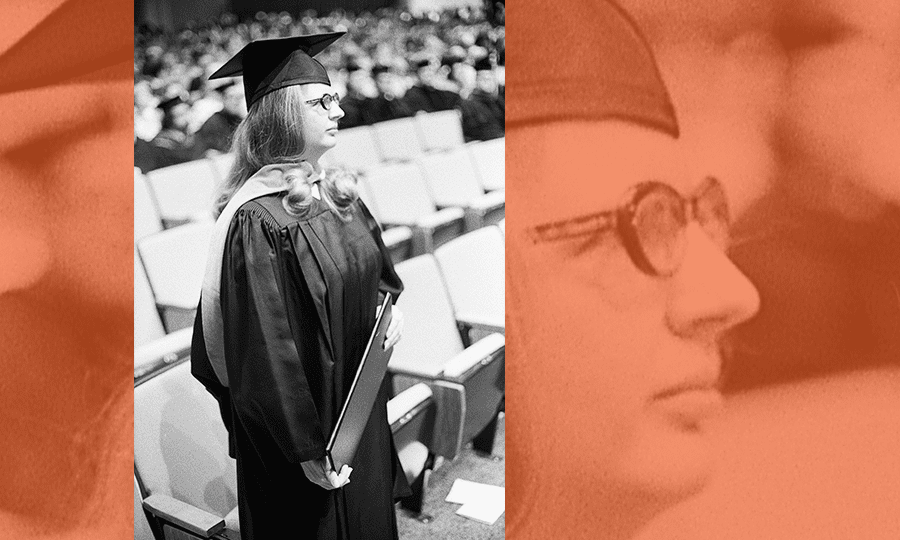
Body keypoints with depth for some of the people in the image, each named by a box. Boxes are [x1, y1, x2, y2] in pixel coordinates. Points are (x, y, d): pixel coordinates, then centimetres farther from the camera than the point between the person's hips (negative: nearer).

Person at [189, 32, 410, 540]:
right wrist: (307, 450, -21)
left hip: (360, 406, 8)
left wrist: (392, 302, -4)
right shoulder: (258, 221, -23)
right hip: (306, 417, -7)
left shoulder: (337, 192, 2)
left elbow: (376, 269, 18)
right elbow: (264, 349, -23)